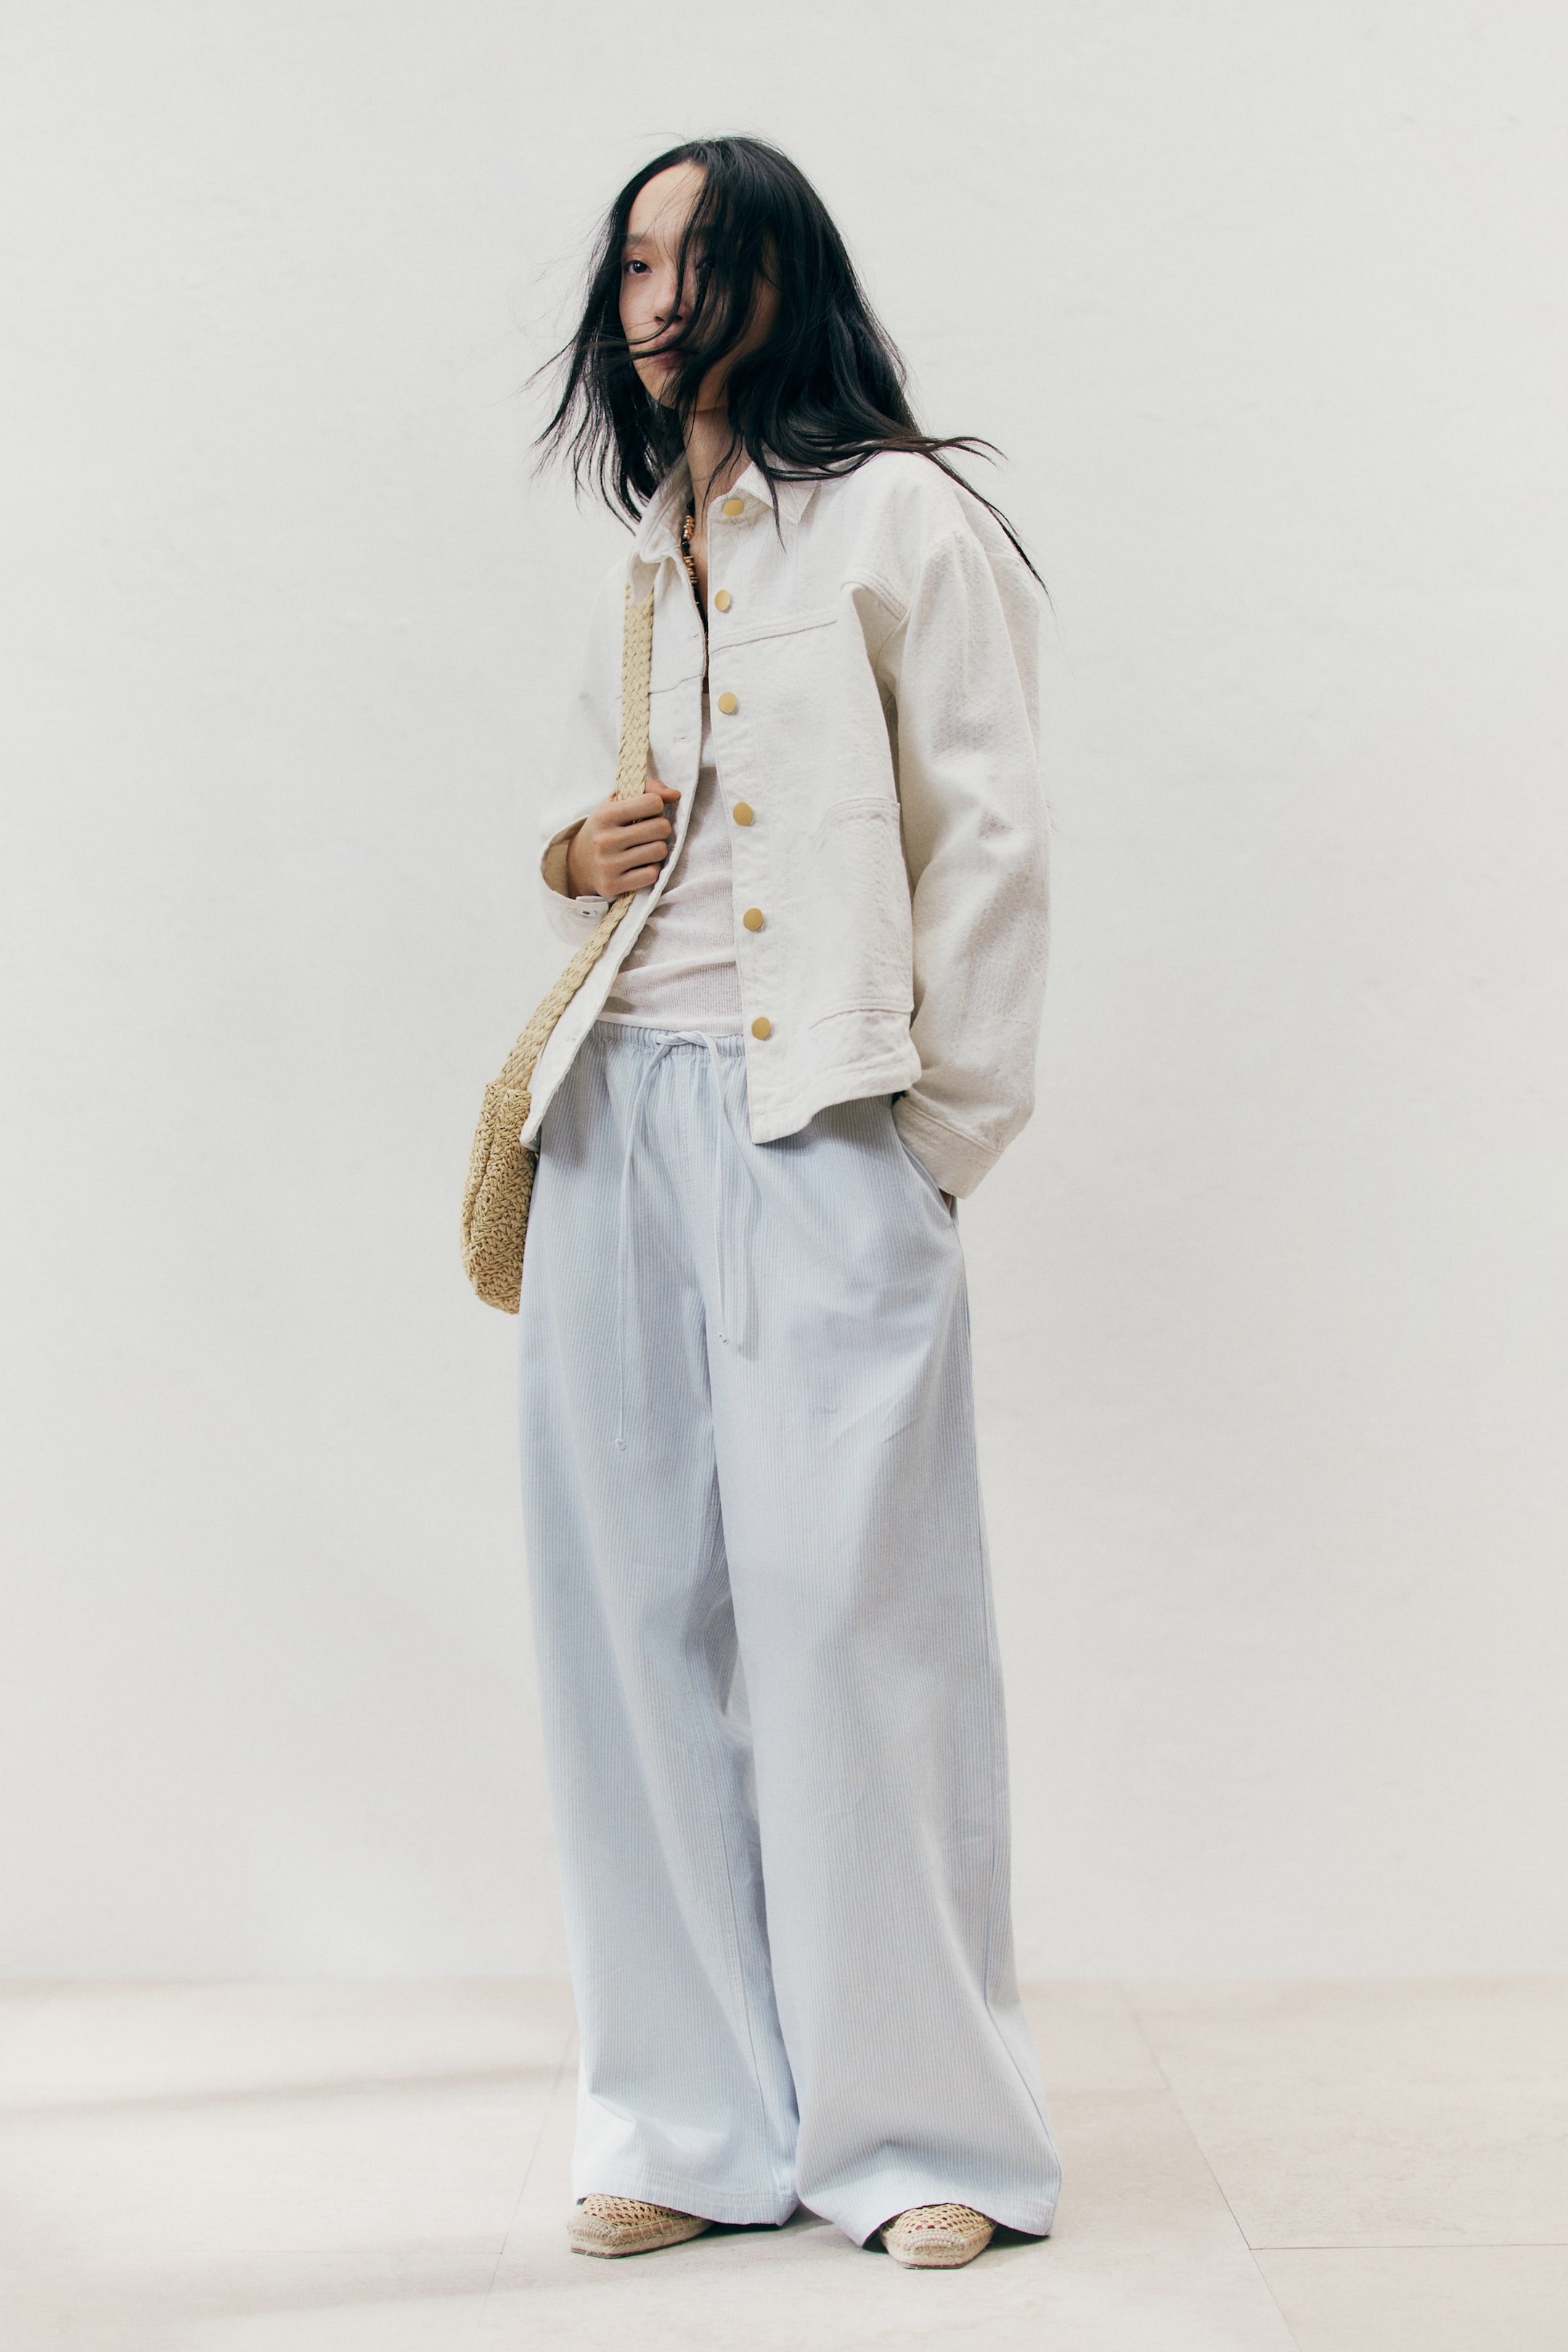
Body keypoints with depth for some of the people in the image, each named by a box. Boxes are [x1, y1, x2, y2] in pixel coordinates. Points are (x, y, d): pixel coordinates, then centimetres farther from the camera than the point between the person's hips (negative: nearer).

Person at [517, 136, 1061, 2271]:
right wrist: (571, 852, 7)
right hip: (624, 1116, 6)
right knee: (642, 1608, 4)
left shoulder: (903, 520, 2)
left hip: (821, 1128, -6)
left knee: (850, 1605, -6)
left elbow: (991, 841, -3)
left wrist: (945, 1129, -7)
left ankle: (924, 2126, 8)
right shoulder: (641, 558, 21)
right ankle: (703, 2119, 14)